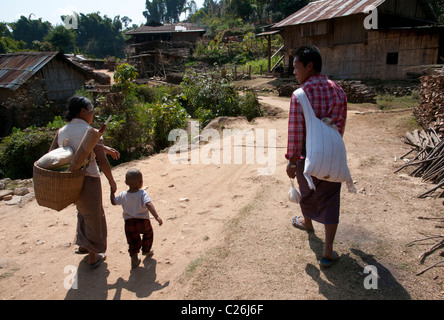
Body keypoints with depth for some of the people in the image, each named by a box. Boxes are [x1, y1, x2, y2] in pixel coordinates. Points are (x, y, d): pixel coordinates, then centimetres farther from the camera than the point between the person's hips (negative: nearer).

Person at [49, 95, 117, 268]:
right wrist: (112, 182, -6)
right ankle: (93, 257, 27)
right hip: (88, 181, -6)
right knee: (94, 217, 13)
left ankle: (82, 245, 45)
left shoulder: (62, 132, 2)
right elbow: (102, 161, -19)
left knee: (83, 211, 30)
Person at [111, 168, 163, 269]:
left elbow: (113, 202, 11)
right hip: (143, 221, -2)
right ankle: (146, 250, 42)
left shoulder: (123, 195, -4)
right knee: (148, 233, 27)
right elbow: (149, 205, -31)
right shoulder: (142, 194, -17)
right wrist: (156, 216, -38)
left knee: (133, 241, 16)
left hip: (129, 223, 2)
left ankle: (134, 258, 9)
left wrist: (112, 192, 25)